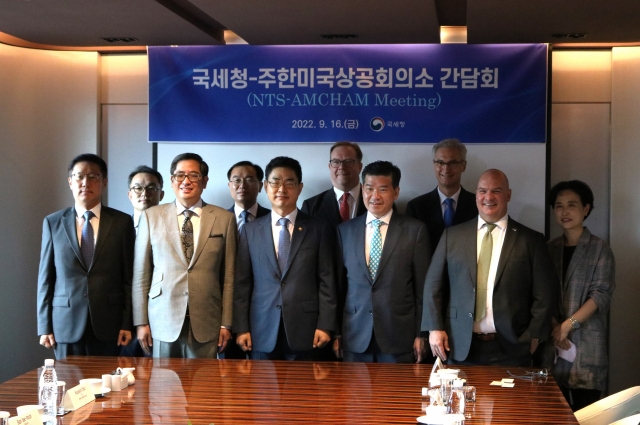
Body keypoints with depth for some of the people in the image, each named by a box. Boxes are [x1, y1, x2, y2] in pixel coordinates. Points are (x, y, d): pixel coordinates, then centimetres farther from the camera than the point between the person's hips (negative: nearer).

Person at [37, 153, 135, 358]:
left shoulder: (122, 222, 3)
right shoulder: (53, 223, 6)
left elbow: (129, 276, 2)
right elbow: (46, 277, 6)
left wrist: (127, 323, -3)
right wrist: (45, 326, 1)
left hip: (108, 322, -1)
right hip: (66, 322, 1)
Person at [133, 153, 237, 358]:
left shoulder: (224, 219, 4)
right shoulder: (151, 216, 4)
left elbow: (228, 276, 5)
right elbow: (141, 274, 4)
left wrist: (226, 323, 1)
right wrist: (141, 322, 1)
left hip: (206, 324, 0)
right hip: (163, 321, 0)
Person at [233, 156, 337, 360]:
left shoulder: (320, 229, 4)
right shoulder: (251, 230, 9)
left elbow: (327, 281, 1)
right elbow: (242, 283, 7)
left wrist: (325, 325, -6)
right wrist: (242, 328, 1)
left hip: (305, 330, -1)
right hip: (262, 331, 1)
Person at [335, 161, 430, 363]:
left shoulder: (415, 230, -2)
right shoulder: (345, 230, 6)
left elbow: (423, 287, 0)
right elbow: (338, 284, 9)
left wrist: (421, 333, -2)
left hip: (400, 335, -2)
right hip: (355, 336, 2)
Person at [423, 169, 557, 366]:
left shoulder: (531, 240, 2)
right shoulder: (452, 235, 7)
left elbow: (544, 295, 2)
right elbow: (433, 285, 7)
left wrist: (533, 335, -3)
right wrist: (435, 328, 0)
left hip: (511, 350, -1)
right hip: (461, 348, 1)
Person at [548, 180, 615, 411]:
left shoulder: (599, 248, -1)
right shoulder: (551, 248, 11)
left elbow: (601, 294, -9)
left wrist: (568, 324, -15)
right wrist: (554, 326, -7)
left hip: (587, 344, -3)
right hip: (554, 342, 4)